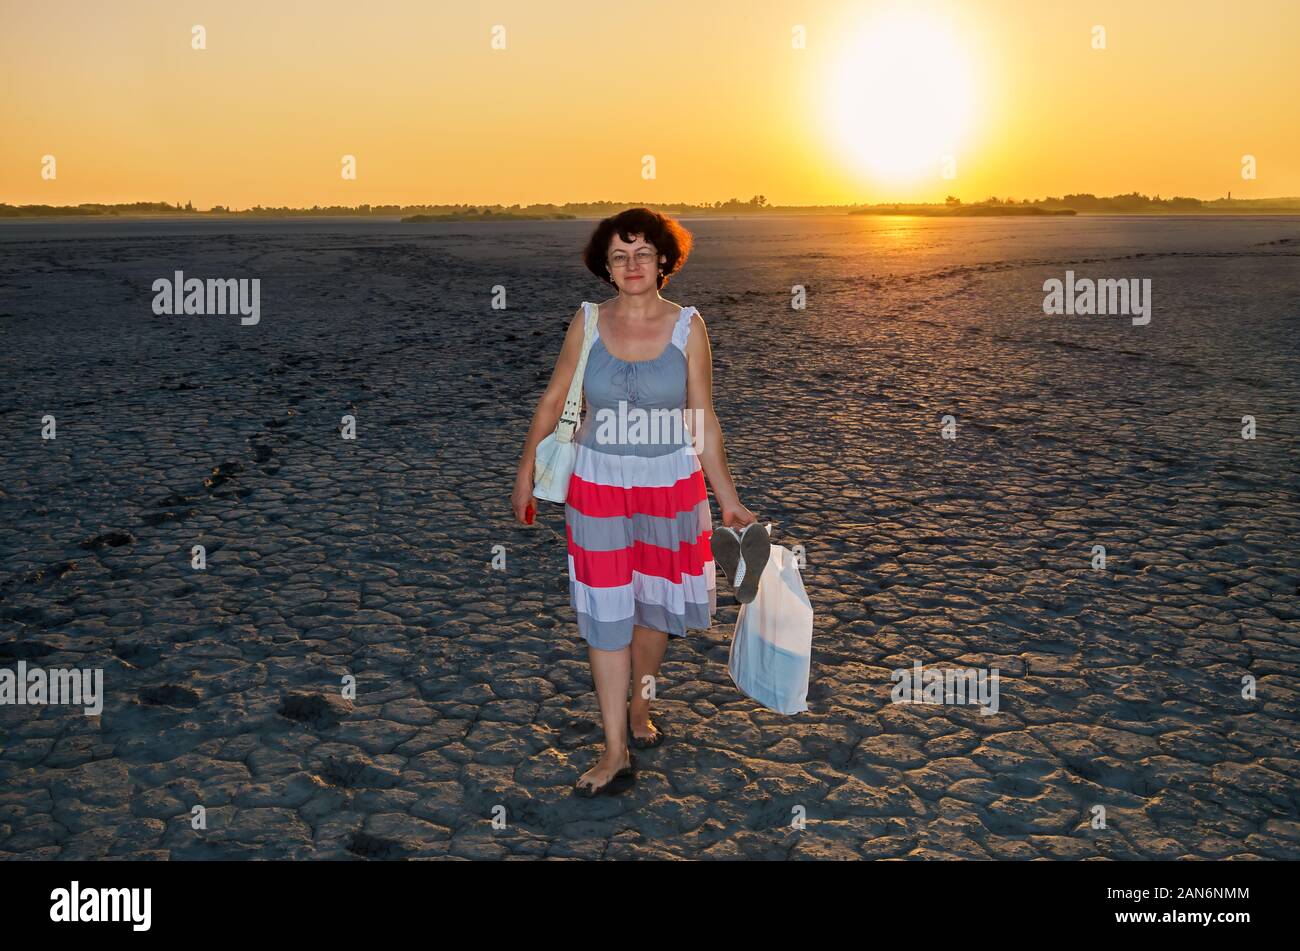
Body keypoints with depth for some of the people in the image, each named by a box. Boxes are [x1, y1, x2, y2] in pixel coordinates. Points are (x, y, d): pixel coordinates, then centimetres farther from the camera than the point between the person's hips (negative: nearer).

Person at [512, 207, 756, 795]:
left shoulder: (687, 327, -5)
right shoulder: (588, 323, -4)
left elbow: (703, 422, -2)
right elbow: (552, 400, 4)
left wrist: (728, 500, -2)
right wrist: (525, 476, 4)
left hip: (671, 484, 0)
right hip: (598, 483, 0)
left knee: (654, 605, 14)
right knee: (605, 615, 2)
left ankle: (639, 708, 40)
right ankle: (616, 751, 13)